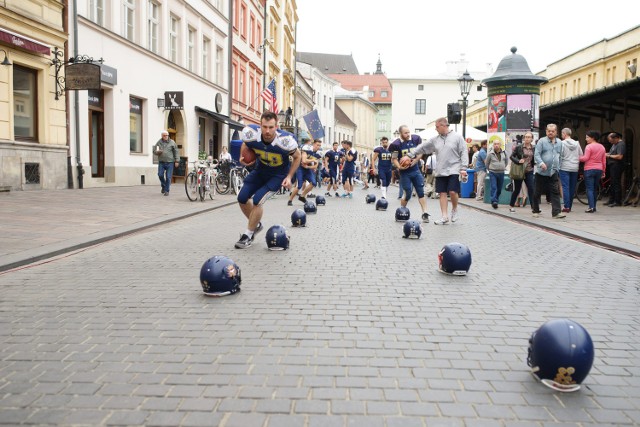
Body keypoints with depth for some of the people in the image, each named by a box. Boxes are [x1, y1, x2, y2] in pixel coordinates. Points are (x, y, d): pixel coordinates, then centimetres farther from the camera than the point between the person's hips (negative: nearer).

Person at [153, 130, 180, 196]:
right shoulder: (159, 142, 8)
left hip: (170, 162, -2)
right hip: (161, 162, 2)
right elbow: (154, 150, 14)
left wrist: (177, 161, -2)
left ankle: (166, 191, 7)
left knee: (168, 177, -3)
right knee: (160, 175, -6)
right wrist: (158, 152, -10)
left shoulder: (172, 142, 2)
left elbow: (176, 152, 4)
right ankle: (163, 186, 22)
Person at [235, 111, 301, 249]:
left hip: (278, 175, -4)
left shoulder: (285, 140, -33)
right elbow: (245, 144, 3)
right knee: (242, 198, 2)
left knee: (257, 200, -17)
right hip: (260, 170, 5)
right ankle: (256, 224, 29)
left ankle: (248, 235, 2)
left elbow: (297, 157, -10)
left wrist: (289, 177, -17)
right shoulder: (252, 135, -26)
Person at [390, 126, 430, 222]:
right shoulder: (396, 144, -13)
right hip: (405, 172, -3)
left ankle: (425, 213, 1)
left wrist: (416, 160, -10)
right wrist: (399, 167, -21)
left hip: (415, 170, 3)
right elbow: (394, 159, -4)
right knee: (407, 194, -1)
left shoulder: (416, 139, -4)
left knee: (421, 192, -1)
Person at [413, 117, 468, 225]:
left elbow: (463, 153, -5)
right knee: (442, 194, 3)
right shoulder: (435, 140, 8)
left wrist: (463, 168, -11)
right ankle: (444, 217, 8)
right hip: (440, 172, 4)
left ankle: (454, 209, 15)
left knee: (453, 192, -13)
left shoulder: (457, 137, -3)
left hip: (454, 171, -4)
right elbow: (422, 148, 14)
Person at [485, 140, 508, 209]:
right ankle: (494, 201, -19)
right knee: (494, 188, -15)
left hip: (501, 173, 4)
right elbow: (487, 163, 8)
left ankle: (496, 200, 21)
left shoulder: (504, 153, 3)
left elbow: (506, 161, 21)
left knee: (499, 189, 8)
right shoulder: (490, 153, -6)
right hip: (493, 173, -3)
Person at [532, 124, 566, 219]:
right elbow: (536, 154, -11)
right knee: (538, 192, 6)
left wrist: (558, 167, 14)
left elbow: (560, 156, 19)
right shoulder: (541, 141, -3)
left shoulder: (559, 143, 11)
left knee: (555, 192, -6)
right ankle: (536, 211, 20)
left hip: (553, 172, 3)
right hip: (541, 172, -3)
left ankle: (556, 212, -9)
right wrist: (541, 163, -27)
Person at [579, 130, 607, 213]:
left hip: (589, 169, -6)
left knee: (589, 189, -7)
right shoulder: (602, 147, 12)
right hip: (599, 170, 6)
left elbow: (585, 158, -17)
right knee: (595, 189, 14)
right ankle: (594, 207, 17)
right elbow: (604, 161, 13)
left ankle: (591, 207, -15)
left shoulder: (589, 146, -9)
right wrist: (603, 171, 18)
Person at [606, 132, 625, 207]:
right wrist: (607, 154, 7)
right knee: (612, 183, 13)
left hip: (617, 166, -10)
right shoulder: (614, 144, 17)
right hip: (612, 166, 10)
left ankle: (618, 201, -4)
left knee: (616, 183, -8)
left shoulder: (621, 144, -14)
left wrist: (609, 156, -14)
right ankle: (611, 201, 19)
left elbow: (619, 156, -23)